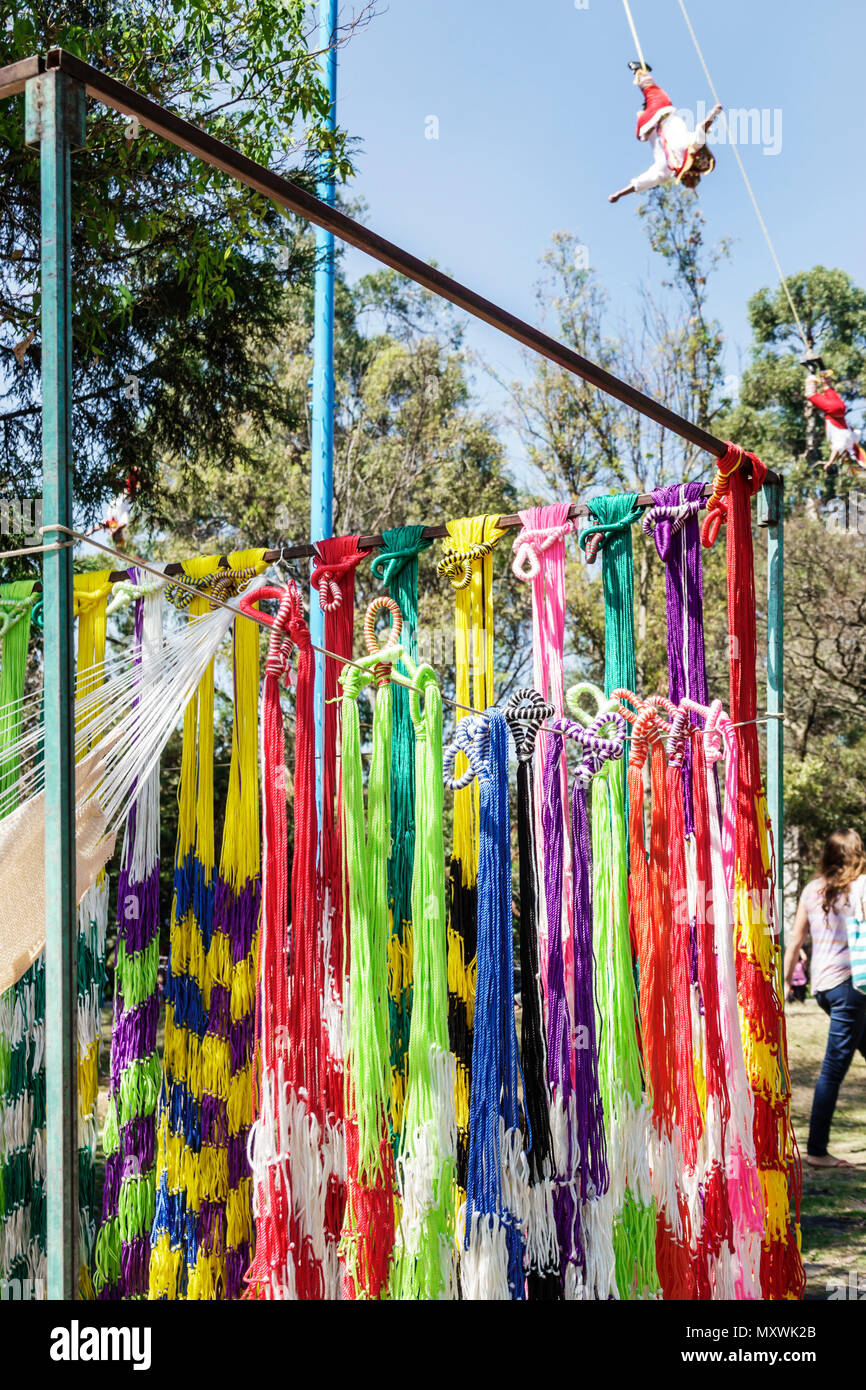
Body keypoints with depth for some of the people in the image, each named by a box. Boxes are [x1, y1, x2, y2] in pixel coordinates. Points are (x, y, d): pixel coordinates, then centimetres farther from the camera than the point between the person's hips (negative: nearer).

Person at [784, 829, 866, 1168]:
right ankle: (817, 1150, -2)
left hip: (820, 985, 7)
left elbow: (795, 940, 12)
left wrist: (786, 979, 21)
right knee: (833, 1069, -4)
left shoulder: (811, 890, 10)